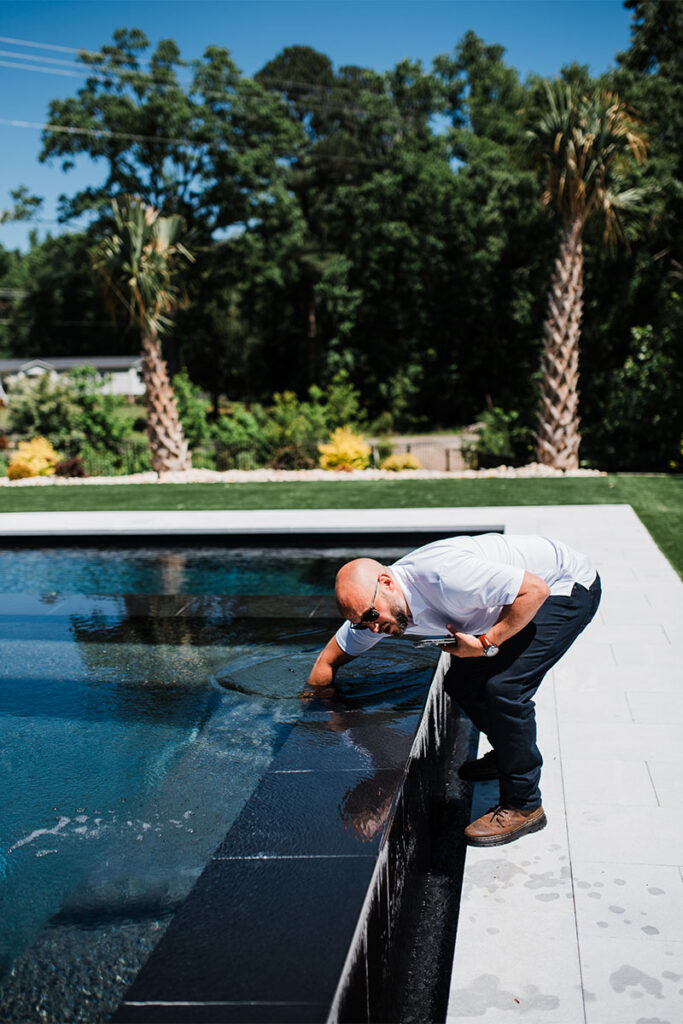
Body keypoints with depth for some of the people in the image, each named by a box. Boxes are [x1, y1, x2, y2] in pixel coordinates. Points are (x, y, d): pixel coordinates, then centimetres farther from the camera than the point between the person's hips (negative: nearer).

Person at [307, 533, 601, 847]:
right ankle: (508, 755, 31)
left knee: (503, 686, -21)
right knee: (461, 682, 5)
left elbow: (535, 589, -31)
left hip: (568, 586, -8)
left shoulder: (443, 575, -36)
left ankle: (523, 806, -5)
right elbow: (328, 660, 6)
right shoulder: (372, 604, -9)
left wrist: (486, 644, -28)